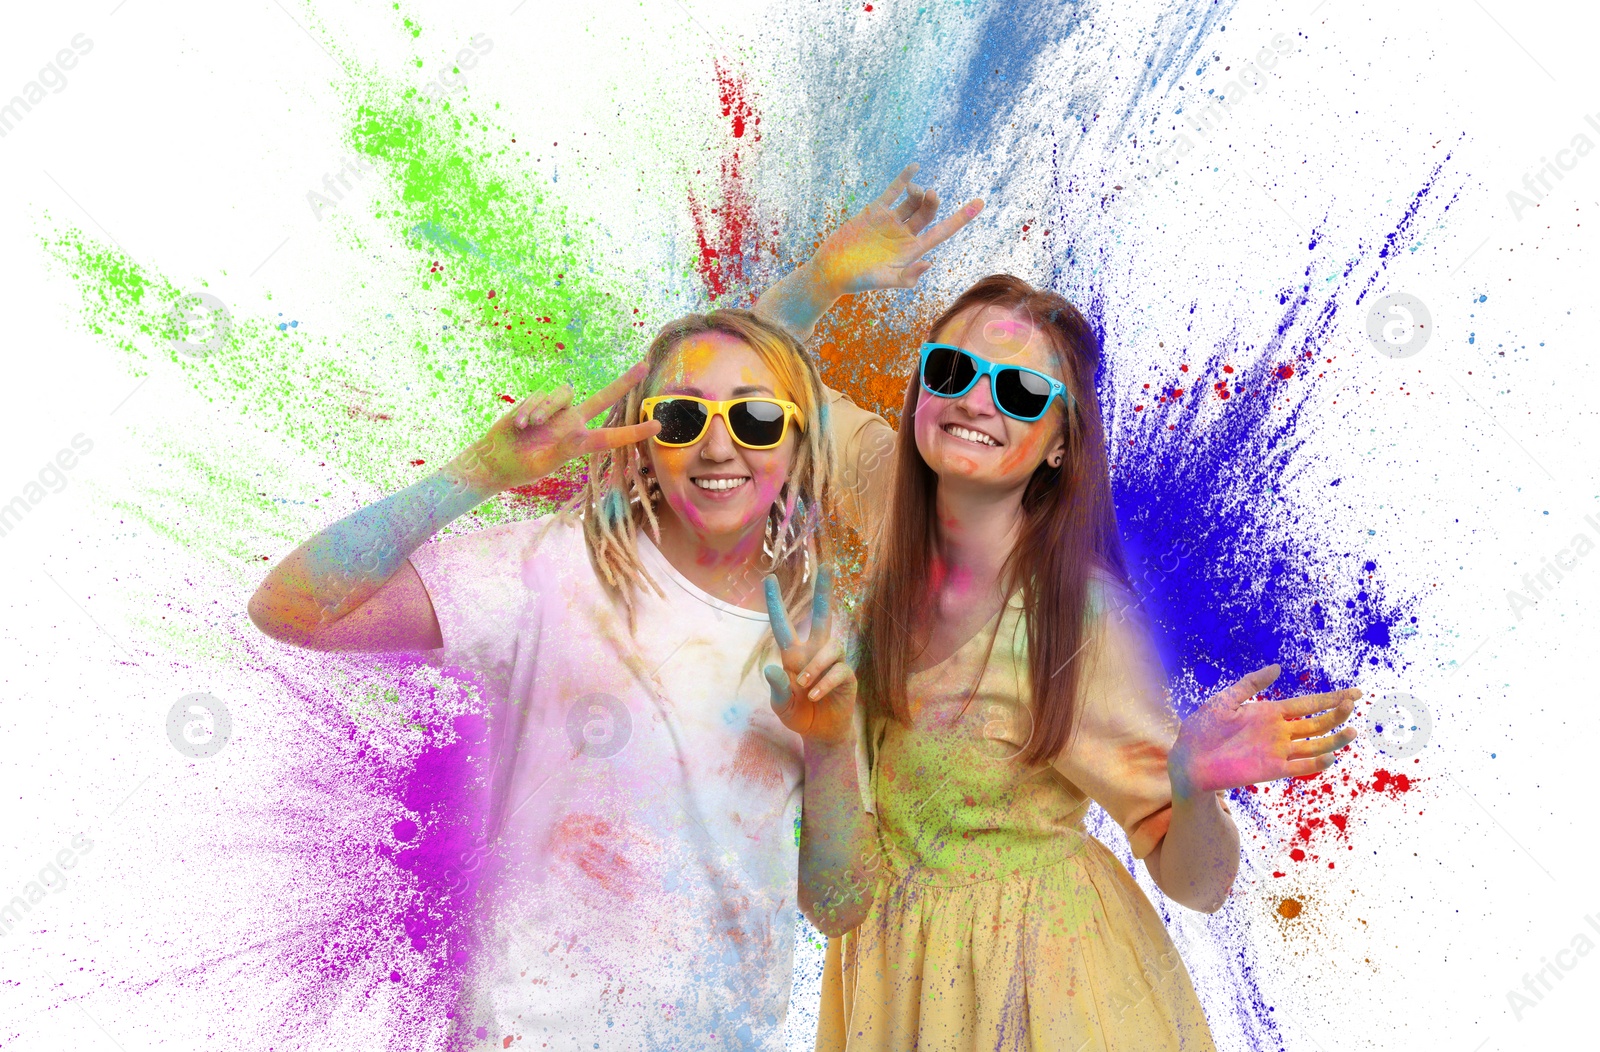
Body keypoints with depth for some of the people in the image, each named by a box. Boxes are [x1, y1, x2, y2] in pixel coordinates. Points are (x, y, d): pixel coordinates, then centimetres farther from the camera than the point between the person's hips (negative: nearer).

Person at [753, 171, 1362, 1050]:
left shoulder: (1087, 616, -26)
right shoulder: (896, 497, -13)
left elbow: (1197, 884, -20)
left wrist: (1194, 786, -41)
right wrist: (825, 276, -19)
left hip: (1042, 964, -4)